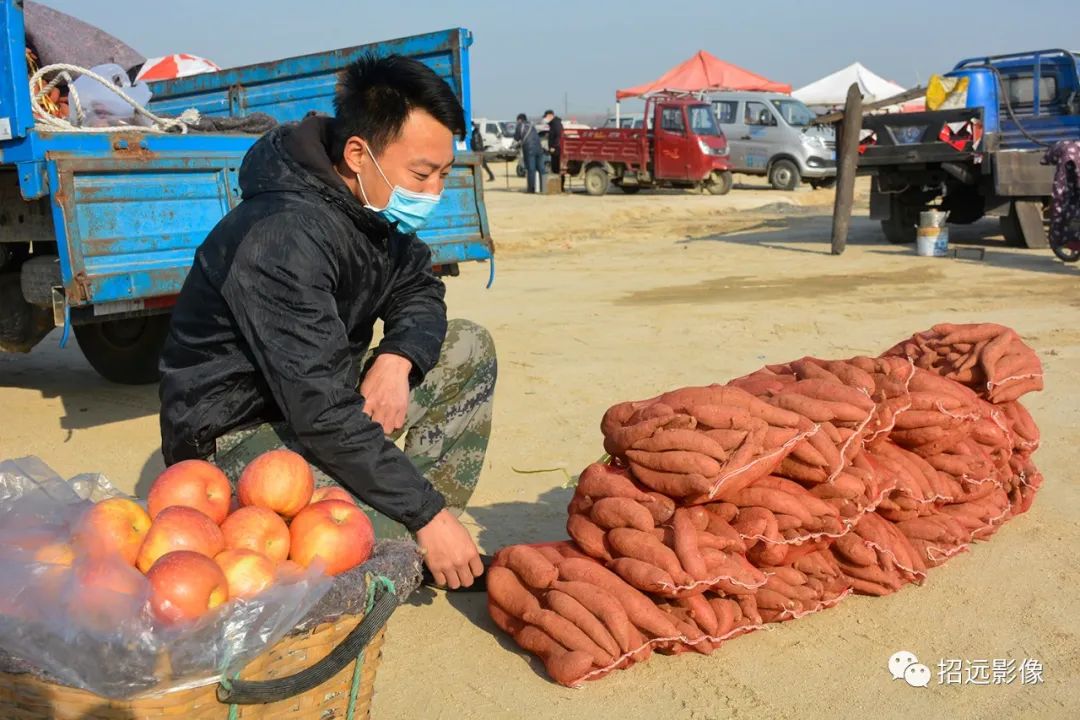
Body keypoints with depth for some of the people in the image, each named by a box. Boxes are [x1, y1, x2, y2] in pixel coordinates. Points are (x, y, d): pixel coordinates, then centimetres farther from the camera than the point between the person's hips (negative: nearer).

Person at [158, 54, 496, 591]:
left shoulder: (375, 204, -3)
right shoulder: (284, 239, -29)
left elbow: (420, 291, 11)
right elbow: (320, 412, -32)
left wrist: (397, 358, -12)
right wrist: (428, 514, -28)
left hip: (321, 401, 9)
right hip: (233, 434, -9)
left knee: (468, 348, 2)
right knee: (388, 535, -34)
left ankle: (428, 547, 2)